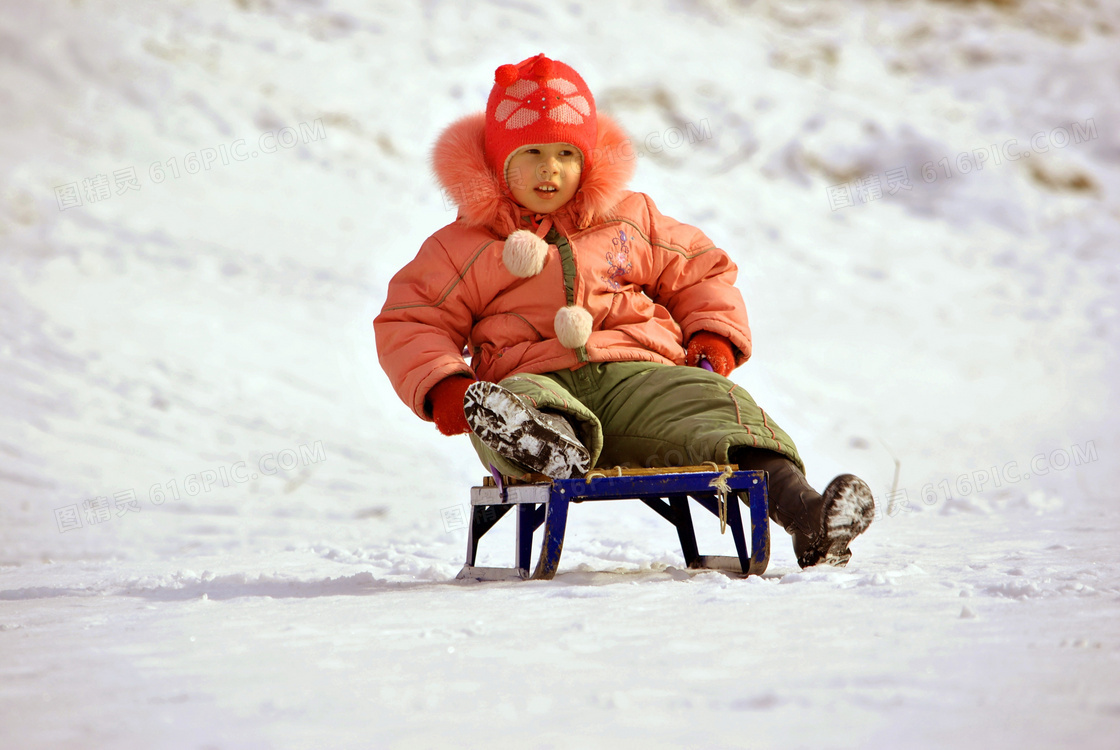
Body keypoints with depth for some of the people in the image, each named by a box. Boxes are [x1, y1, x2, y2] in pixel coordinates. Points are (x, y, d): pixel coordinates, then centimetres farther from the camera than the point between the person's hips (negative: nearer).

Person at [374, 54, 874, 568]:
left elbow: (702, 273, 30)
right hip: (536, 377, -1)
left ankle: (801, 510, -52)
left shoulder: (630, 219, 22)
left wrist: (714, 342, 10)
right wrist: (443, 389, -8)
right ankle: (555, 450, -76)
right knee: (505, 406, -40)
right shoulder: (464, 247, 14)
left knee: (721, 406, -29)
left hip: (637, 375, 1)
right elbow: (409, 324, 13)